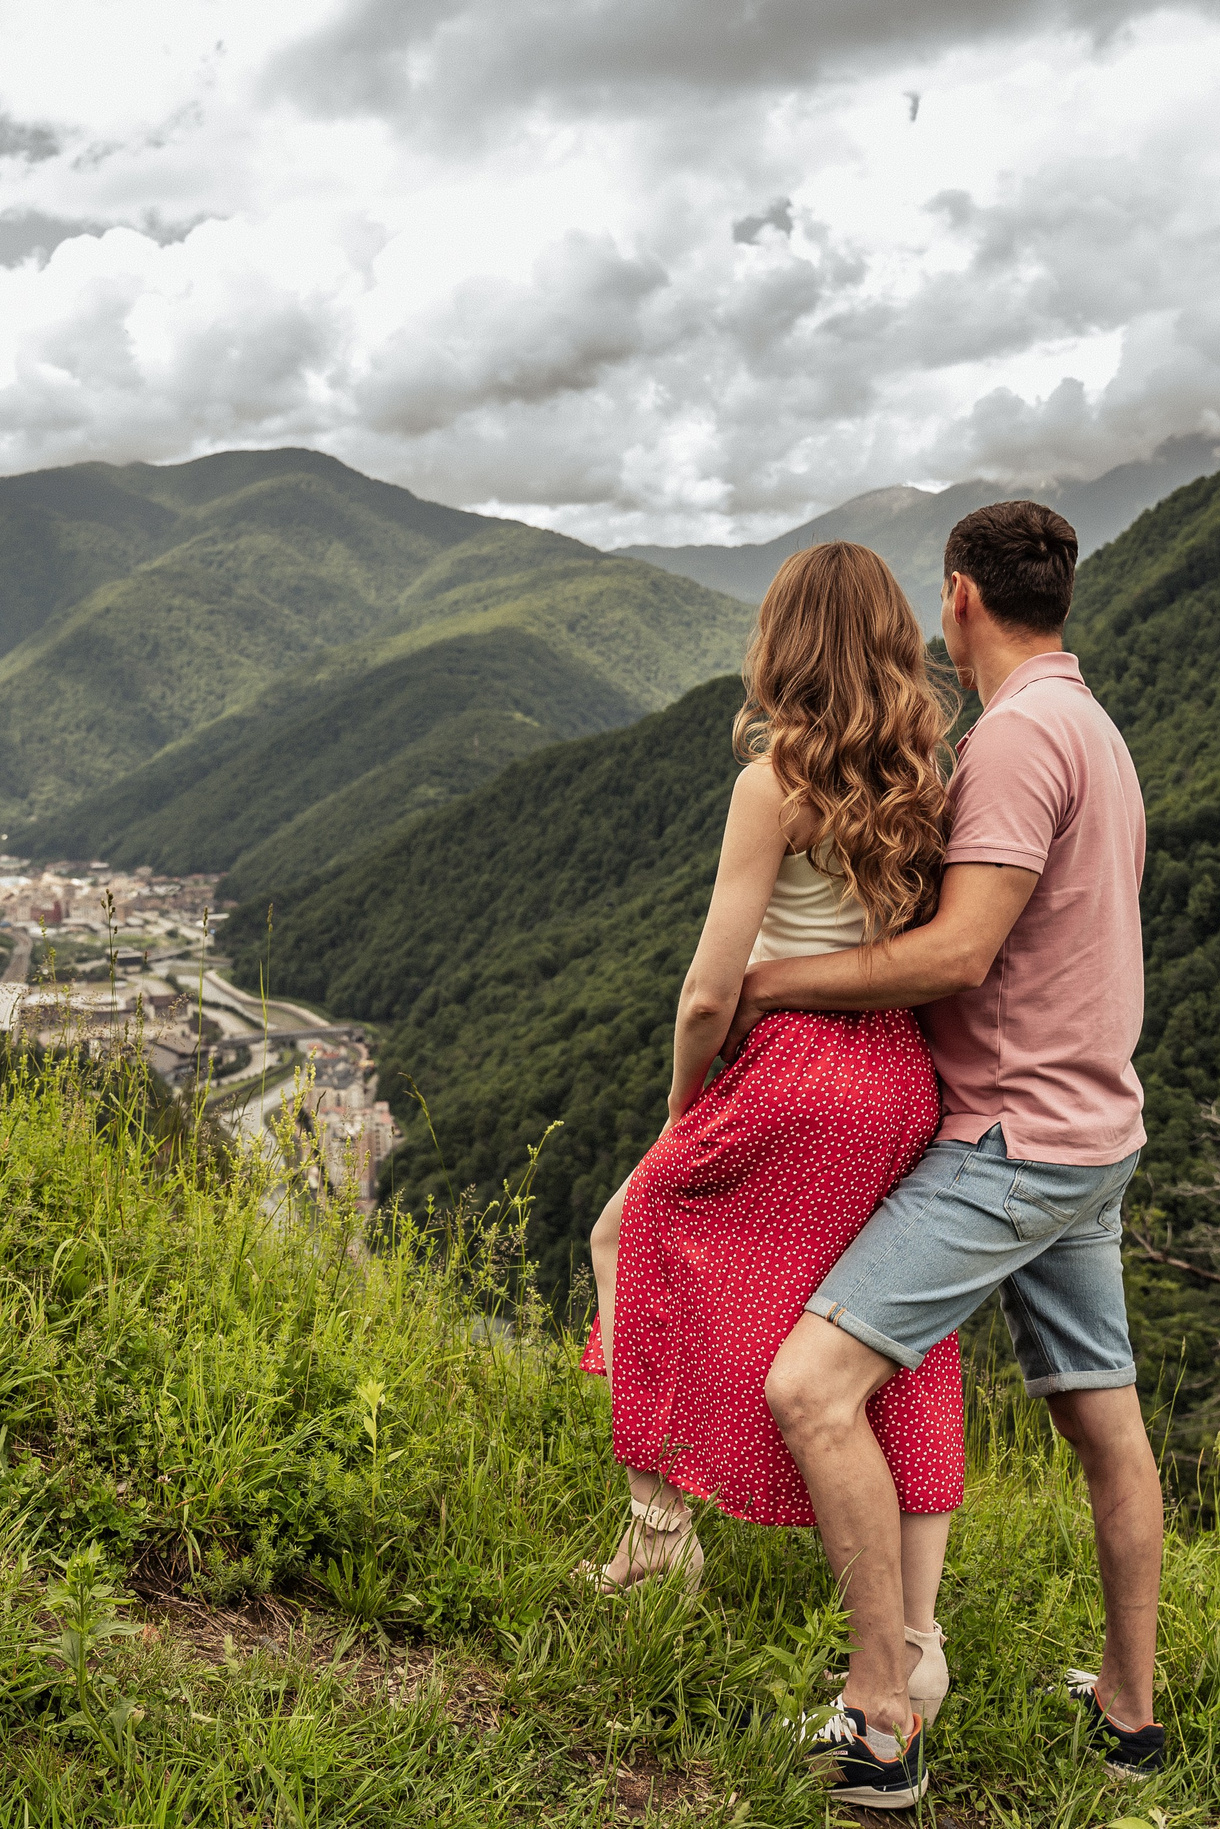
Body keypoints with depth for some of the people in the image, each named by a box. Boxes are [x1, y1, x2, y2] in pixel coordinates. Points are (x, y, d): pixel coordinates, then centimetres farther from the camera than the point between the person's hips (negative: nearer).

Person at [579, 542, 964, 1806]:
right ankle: (917, 1644, 17)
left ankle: (661, 1510, 19)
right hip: (911, 1079, 6)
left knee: (634, 1233, 19)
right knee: (901, 1361, 12)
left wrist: (680, 1111, 3)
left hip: (799, 1075, -6)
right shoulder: (927, 776, 6)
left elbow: (709, 995, -12)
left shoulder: (778, 777, -11)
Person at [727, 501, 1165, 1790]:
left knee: (809, 1386, -14)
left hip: (1013, 1141, -11)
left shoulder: (1020, 732, -17)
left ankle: (881, 1712, -7)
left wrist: (766, 980, -15)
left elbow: (958, 956, -24)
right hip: (1091, 1137, 11)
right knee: (1105, 1425, 17)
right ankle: (1128, 1708, 31)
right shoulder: (1093, 729, 15)